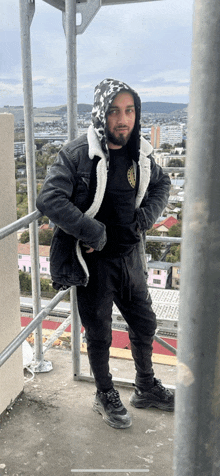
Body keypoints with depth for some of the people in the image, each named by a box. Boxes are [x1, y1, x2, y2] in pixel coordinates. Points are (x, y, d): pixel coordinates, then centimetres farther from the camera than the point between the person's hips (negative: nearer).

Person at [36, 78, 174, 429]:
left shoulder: (141, 153, -1)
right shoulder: (77, 154, -18)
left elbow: (162, 183, 17)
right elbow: (49, 199, -23)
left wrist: (148, 215, -1)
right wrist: (93, 231, -25)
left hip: (130, 257, 6)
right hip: (93, 260, -5)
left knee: (145, 324, 18)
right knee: (99, 335, 11)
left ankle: (146, 387, 43)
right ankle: (106, 397, 36)